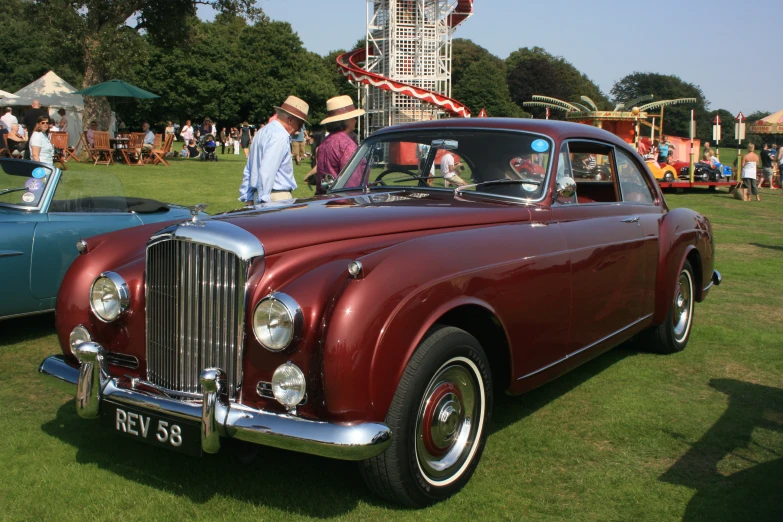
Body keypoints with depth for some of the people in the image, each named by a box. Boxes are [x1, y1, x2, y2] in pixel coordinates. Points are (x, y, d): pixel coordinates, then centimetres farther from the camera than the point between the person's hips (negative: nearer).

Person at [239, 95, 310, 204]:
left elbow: (248, 170, 22)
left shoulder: (264, 131, 20)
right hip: (277, 198, -9)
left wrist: (248, 198, 24)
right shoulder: (280, 136, -12)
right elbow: (267, 172, -21)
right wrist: (264, 200, -21)